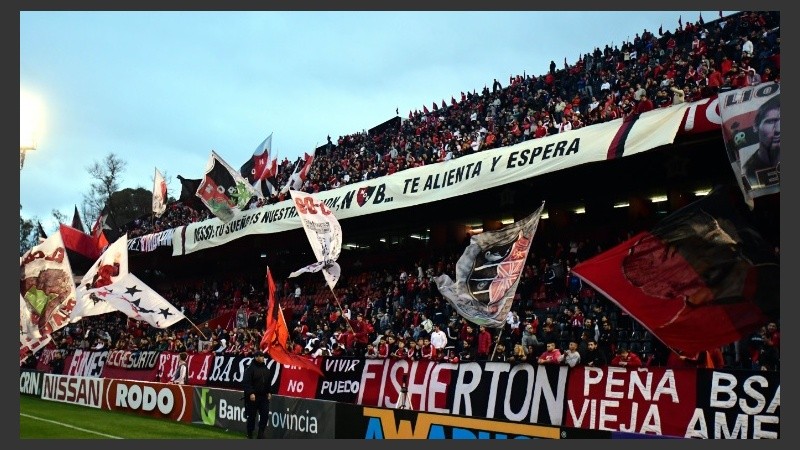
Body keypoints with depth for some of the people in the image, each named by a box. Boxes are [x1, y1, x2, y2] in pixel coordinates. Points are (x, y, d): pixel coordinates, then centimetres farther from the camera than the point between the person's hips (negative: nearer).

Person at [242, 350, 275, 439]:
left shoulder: (266, 368, 11)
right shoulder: (250, 368, -10)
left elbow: (269, 382, 20)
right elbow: (246, 382, -16)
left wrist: (269, 392, 12)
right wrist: (250, 393, -23)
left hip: (264, 396, 5)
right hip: (253, 396, -5)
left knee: (265, 415, 0)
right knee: (252, 416, 3)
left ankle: (261, 434, 9)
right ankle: (250, 435, 14)